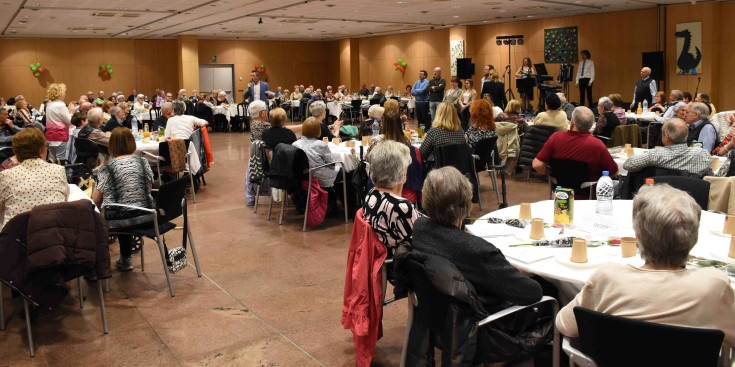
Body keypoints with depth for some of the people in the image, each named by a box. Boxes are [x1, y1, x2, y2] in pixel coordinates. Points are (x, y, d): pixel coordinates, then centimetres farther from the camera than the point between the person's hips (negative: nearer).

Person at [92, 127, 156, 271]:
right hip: (145, 218, 4)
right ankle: (126, 260, 44)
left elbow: (95, 201, -1)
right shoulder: (143, 162, 2)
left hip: (117, 221, -4)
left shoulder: (106, 168, -6)